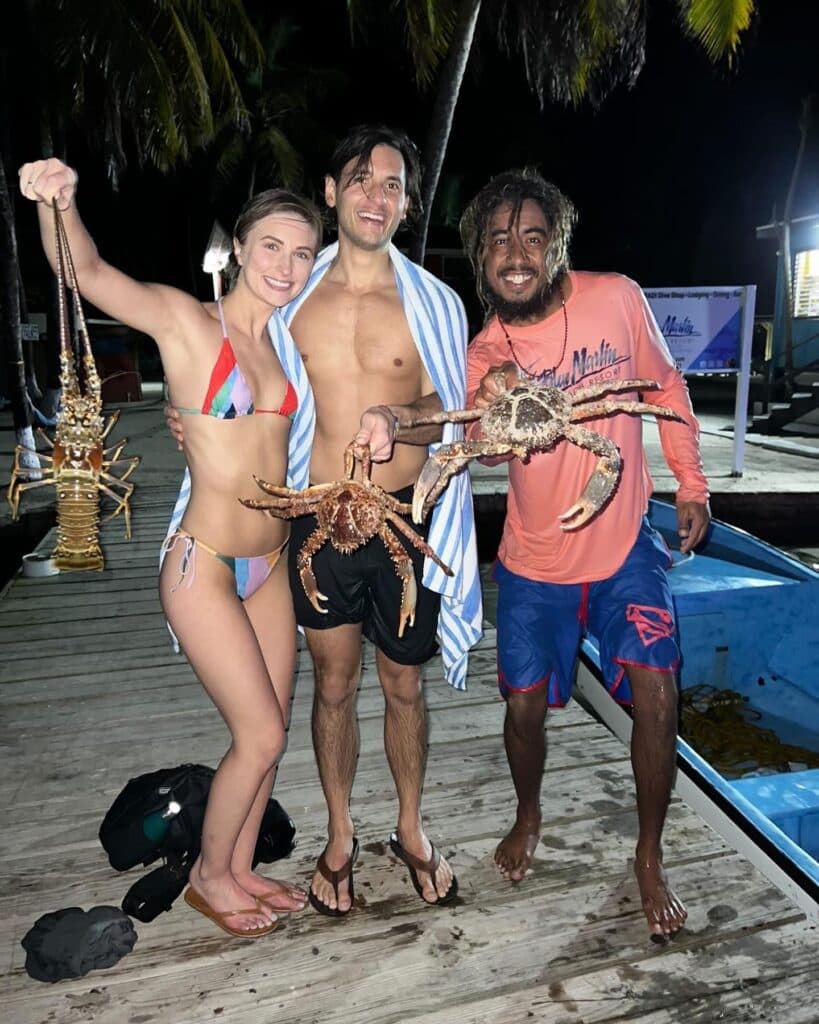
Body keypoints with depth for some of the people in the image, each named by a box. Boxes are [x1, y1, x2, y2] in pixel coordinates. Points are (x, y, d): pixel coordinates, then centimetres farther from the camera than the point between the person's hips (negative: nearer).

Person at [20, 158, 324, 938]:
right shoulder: (185, 319, -10)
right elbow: (87, 272, -24)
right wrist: (58, 203, -43)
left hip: (270, 564, 7)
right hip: (205, 566, -6)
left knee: (269, 730, 14)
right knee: (261, 737, 0)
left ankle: (241, 867, 37)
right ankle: (208, 877, 28)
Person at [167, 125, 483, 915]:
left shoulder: (433, 303, 0)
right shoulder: (291, 298, 4)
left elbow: (445, 409, -1)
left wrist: (397, 420, -22)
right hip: (320, 521, 1)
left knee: (403, 685, 13)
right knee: (333, 684, 13)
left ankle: (411, 830, 37)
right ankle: (339, 836, 36)